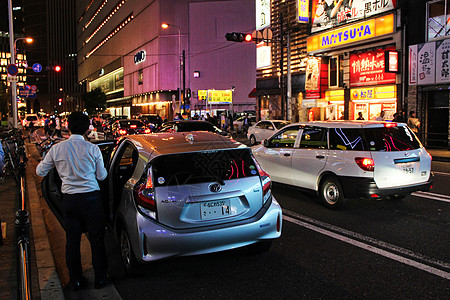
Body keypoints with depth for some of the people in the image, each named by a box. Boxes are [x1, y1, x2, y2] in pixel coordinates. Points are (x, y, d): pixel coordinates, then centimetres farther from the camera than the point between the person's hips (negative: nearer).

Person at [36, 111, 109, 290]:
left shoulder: (57, 149, -4)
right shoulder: (92, 149, -9)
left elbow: (40, 171, 8)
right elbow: (102, 176, -1)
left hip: (69, 200, 2)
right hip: (91, 199, -2)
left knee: (72, 241, 14)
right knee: (96, 240, 9)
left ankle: (76, 281, 25)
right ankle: (100, 279, 18)